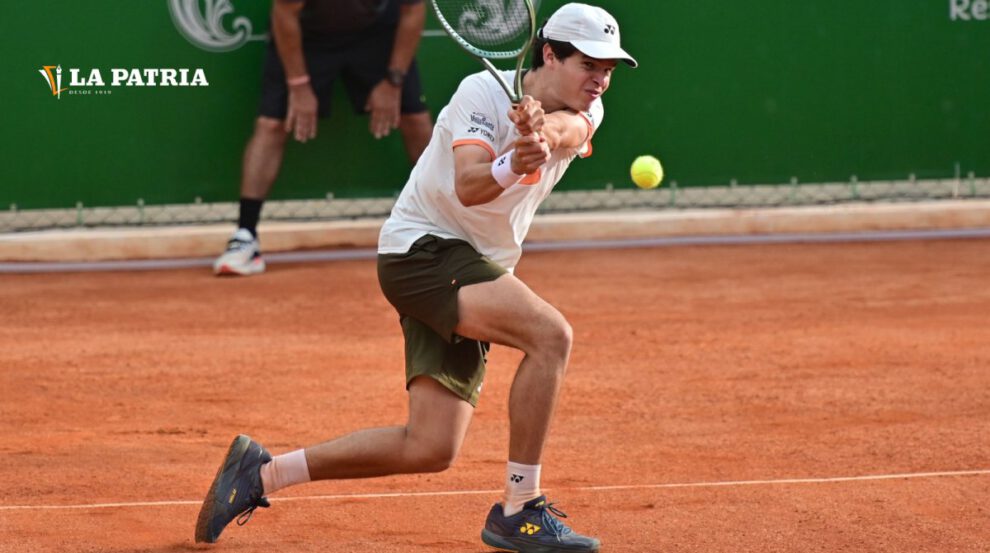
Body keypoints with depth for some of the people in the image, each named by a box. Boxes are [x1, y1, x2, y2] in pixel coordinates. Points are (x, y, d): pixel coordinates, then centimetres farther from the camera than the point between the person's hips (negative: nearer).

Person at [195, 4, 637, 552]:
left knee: (429, 448, 0)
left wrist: (543, 130, -47)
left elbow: (567, 131, -23)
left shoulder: (583, 114, 3)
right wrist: (510, 166, -52)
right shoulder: (483, 91, -15)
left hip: (476, 276, 8)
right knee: (550, 333, -30)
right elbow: (467, 187, -30)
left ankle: (262, 471, 13)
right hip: (422, 249, -7)